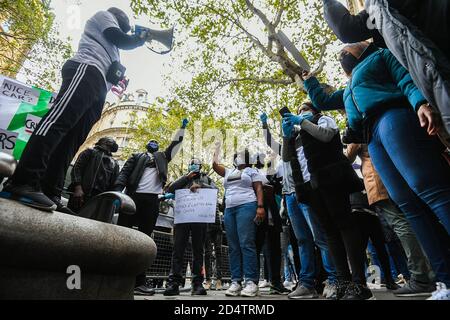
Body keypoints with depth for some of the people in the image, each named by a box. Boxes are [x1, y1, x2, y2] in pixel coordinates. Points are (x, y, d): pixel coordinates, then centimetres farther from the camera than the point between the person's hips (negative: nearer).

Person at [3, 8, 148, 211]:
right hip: (87, 70, -8)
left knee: (72, 141, -6)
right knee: (59, 119, -24)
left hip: (98, 86, 8)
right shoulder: (104, 15, 22)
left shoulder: (110, 48, 41)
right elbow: (121, 40, 6)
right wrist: (141, 38, 20)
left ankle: (51, 193, -11)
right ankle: (25, 182, -32)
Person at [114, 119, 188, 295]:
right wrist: (118, 189, -11)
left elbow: (175, 144, 26)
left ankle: (139, 281, 2)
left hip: (152, 200, 2)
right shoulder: (137, 156, 18)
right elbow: (124, 173, 5)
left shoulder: (163, 157, 26)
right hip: (133, 196, -1)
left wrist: (182, 128, 25)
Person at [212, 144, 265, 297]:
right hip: (229, 209, 6)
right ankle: (235, 282, 3)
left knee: (246, 244, -14)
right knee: (233, 247, 1)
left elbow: (259, 189, 2)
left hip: (246, 207, -5)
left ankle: (251, 282, -11)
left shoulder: (251, 171, 11)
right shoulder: (229, 172, 25)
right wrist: (217, 148, 25)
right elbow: (215, 165, 19)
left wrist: (260, 207, -12)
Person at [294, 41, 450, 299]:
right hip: (374, 140, 6)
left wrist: (421, 103, -15)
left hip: (393, 117, -5)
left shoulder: (381, 55, 23)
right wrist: (308, 79, 54)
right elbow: (322, 101, 48)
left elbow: (406, 78, 5)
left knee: (428, 188, -20)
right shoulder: (348, 92, 40)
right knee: (408, 205, -6)